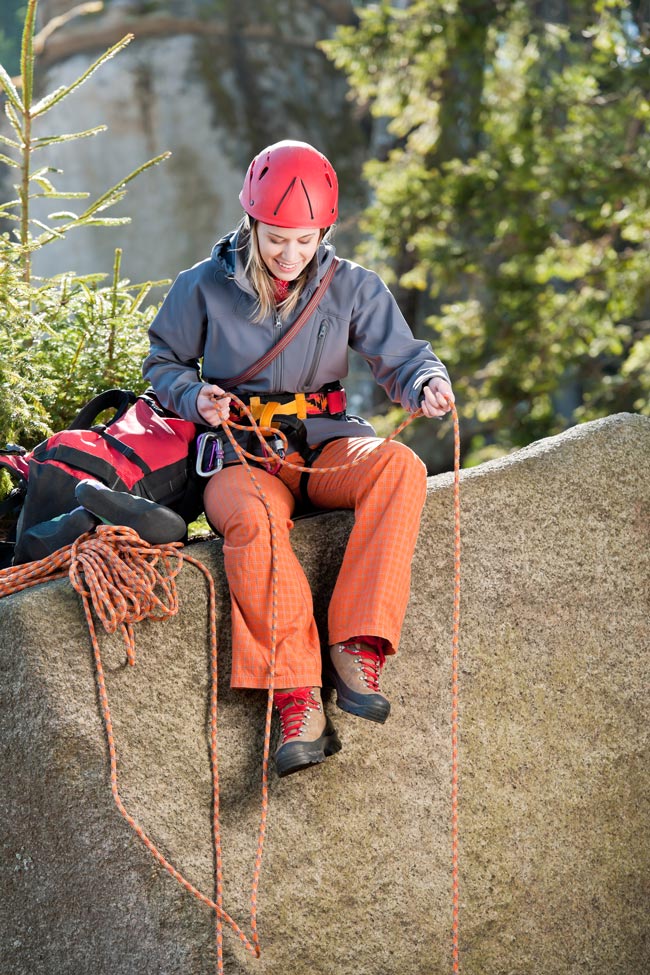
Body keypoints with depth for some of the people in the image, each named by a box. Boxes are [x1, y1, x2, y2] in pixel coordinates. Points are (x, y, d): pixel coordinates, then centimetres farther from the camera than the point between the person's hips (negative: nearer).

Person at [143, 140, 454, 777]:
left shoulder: (351, 287, 5)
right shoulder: (204, 288, 1)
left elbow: (401, 359, 3)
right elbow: (163, 364, 13)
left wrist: (427, 384, -21)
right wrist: (195, 397, -10)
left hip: (324, 443, 2)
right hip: (241, 453, -2)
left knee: (399, 466, -33)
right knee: (253, 517, -40)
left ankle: (357, 650, -33)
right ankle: (296, 701, -37)